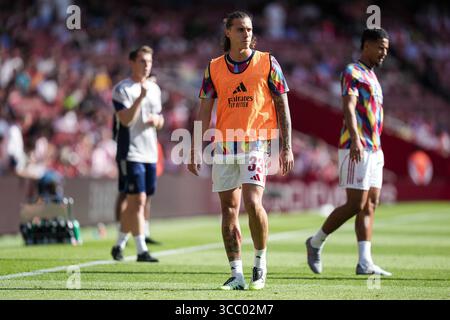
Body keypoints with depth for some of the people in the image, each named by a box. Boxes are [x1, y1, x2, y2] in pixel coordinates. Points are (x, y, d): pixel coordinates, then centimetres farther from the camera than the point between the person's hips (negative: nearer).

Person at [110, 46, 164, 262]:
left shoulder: (154, 89, 16)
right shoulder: (122, 89, -6)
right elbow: (125, 120, -18)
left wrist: (157, 121, 1)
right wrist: (140, 97, -27)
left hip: (150, 153, 7)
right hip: (130, 153, -7)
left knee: (137, 203, 10)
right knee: (137, 200, -11)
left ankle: (119, 244, 23)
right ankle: (142, 250, -11)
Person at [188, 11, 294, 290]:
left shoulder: (267, 62, 2)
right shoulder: (214, 68, 8)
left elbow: (282, 106, 3)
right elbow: (204, 112, 10)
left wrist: (287, 147, -2)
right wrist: (195, 151, 5)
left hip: (256, 142, -3)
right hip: (224, 146, 3)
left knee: (252, 202, -18)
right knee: (229, 209, 2)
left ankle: (261, 260, 3)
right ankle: (237, 275, 8)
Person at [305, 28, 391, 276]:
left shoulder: (371, 76, 22)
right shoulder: (352, 72, -8)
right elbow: (349, 107, -22)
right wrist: (355, 139, -36)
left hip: (374, 150, 9)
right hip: (357, 148, -9)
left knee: (370, 205, 2)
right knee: (355, 205, -10)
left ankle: (365, 262, 0)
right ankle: (316, 243, 7)